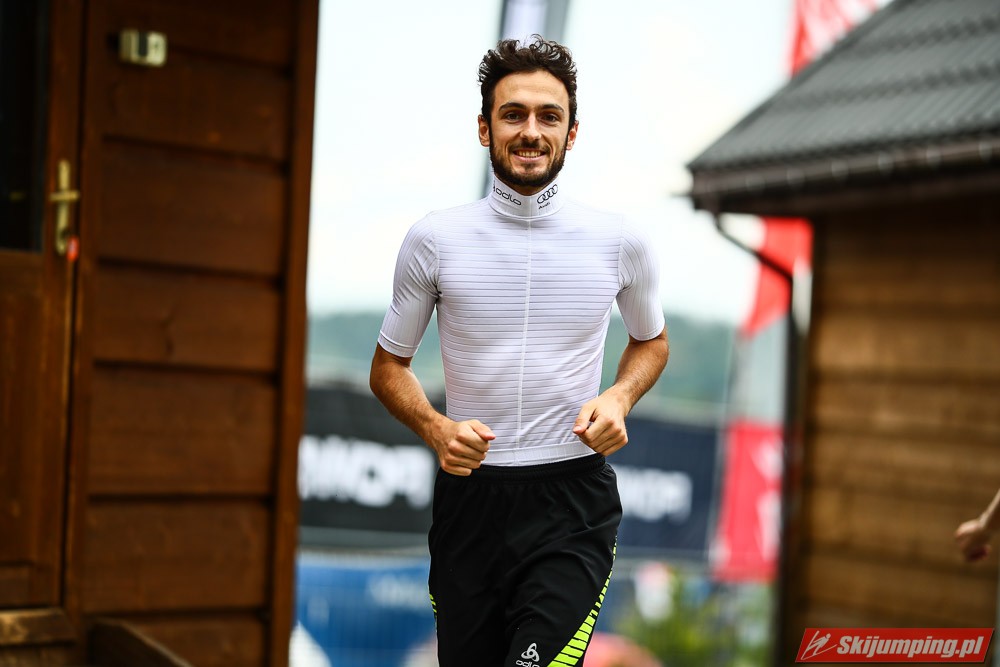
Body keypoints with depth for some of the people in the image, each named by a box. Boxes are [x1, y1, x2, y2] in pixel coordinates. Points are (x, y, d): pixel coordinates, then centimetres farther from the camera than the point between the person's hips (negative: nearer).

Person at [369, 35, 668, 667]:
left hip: (574, 503, -1)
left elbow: (652, 340, 18)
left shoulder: (621, 242, 0)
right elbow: (389, 366, 9)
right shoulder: (433, 240, -1)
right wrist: (435, 429, -10)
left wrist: (618, 398, -2)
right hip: (469, 493, 1)